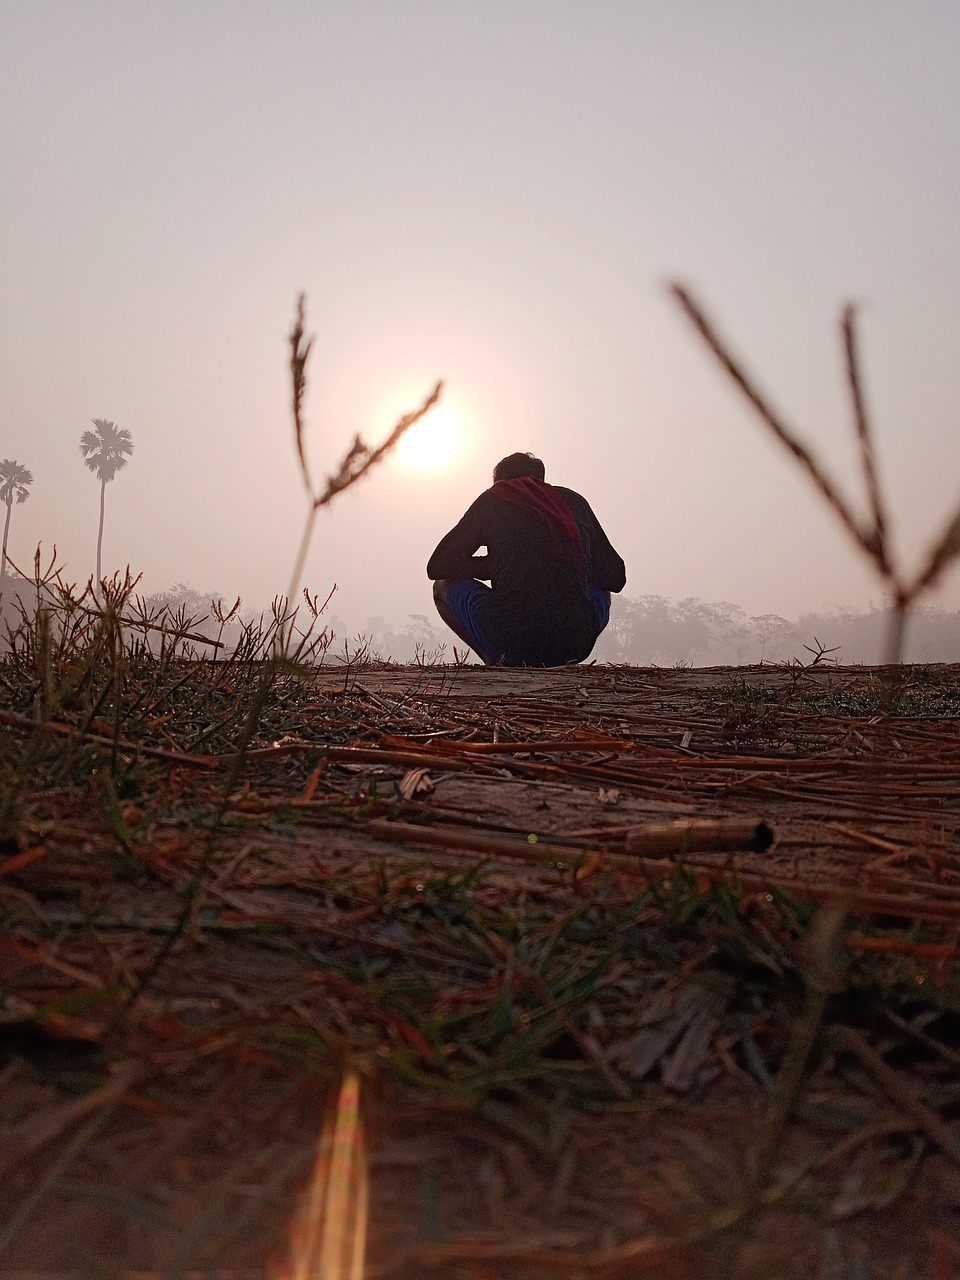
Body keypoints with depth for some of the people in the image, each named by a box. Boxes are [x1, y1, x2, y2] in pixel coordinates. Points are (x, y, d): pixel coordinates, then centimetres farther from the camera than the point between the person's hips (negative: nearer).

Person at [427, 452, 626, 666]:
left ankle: (500, 663, 6)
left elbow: (437, 567, 16)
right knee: (601, 592, 37)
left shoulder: (493, 499, 16)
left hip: (510, 641, -2)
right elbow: (614, 578, 23)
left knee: (444, 585, 25)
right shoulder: (574, 501, 21)